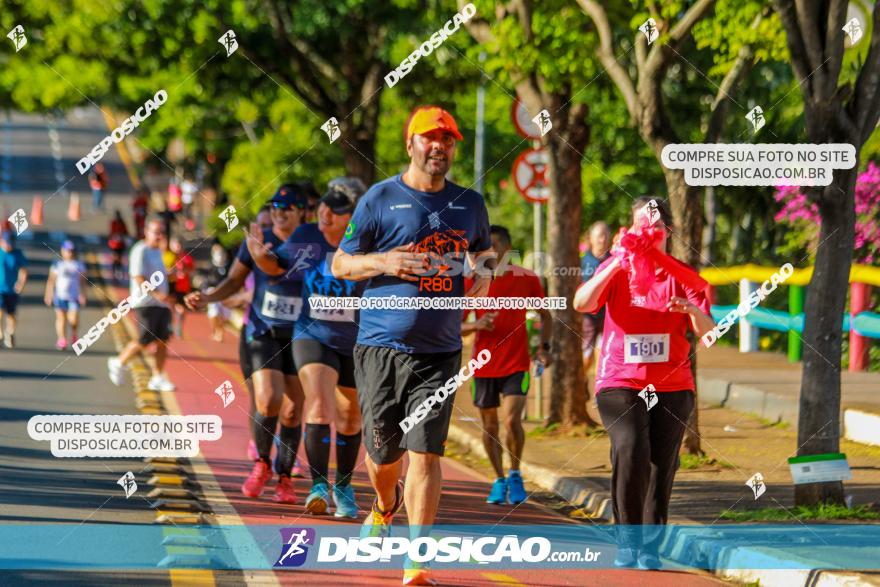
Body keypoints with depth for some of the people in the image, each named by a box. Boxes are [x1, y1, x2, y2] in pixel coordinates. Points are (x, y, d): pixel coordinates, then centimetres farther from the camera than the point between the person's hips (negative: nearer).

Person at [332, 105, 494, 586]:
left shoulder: (470, 204, 10)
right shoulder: (380, 199, 0)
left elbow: (483, 251, 27)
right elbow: (339, 264, 5)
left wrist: (483, 273, 3)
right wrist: (382, 262, -14)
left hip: (440, 350, 1)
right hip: (381, 347, -1)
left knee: (425, 452, -9)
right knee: (383, 452, 7)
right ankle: (385, 507, 43)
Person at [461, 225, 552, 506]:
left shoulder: (526, 279, 0)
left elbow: (545, 316, 12)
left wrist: (544, 347, -3)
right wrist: (476, 325, -17)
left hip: (517, 364, -2)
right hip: (484, 365, 2)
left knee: (512, 420, -16)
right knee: (489, 425, 8)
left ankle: (515, 474, 6)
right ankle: (499, 480, 25)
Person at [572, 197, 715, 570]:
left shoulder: (681, 276, 6)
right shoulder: (616, 268, 3)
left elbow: (707, 334, -2)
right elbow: (581, 303, -15)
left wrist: (693, 310, -24)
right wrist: (618, 263, -24)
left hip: (672, 386, 2)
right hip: (620, 381, -2)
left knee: (662, 466, 0)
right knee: (631, 449, -23)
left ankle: (650, 547, 12)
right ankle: (627, 540, -13)